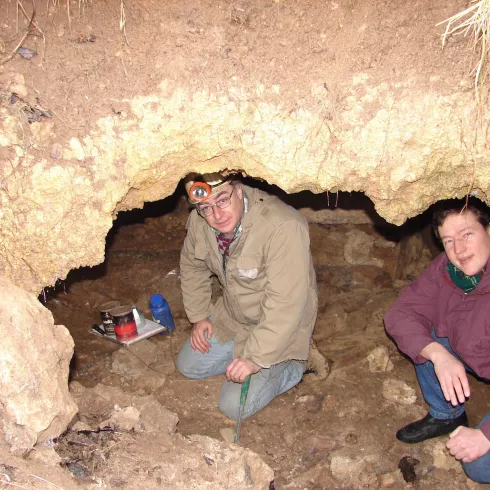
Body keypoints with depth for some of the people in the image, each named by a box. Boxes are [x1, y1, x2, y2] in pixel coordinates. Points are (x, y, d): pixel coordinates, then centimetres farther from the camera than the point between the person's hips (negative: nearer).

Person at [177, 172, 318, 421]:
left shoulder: (283, 227, -36)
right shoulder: (199, 222, -14)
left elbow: (285, 303, -34)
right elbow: (192, 266, 8)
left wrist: (256, 358, -29)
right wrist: (199, 315, 5)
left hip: (276, 326, -6)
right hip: (231, 315, 7)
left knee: (234, 406, -8)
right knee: (188, 366, 13)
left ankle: (292, 366, 12)